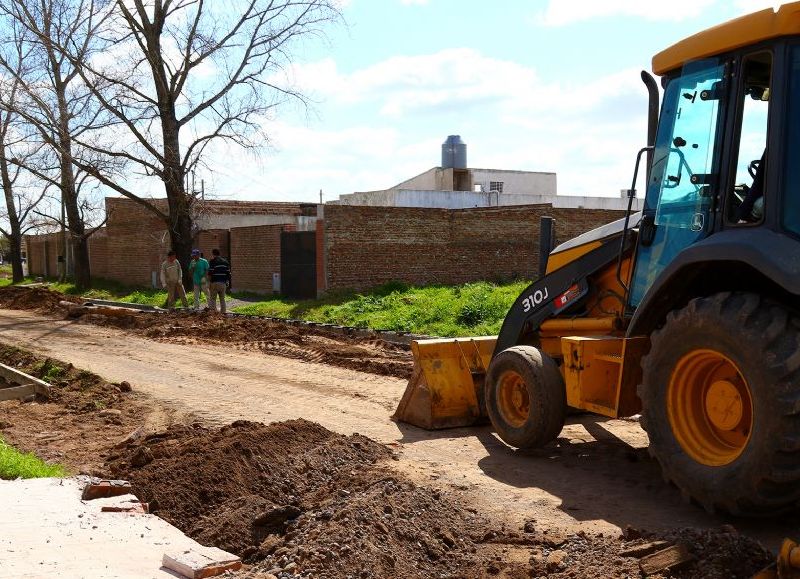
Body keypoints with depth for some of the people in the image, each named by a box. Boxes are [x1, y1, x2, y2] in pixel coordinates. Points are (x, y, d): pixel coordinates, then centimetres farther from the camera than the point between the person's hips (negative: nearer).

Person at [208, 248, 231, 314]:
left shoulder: (213, 261, -4)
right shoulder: (225, 261, 13)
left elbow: (210, 273, -10)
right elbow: (228, 273, 12)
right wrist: (227, 281, 19)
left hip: (215, 282, -5)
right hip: (223, 282, 5)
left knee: (213, 299, 0)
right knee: (222, 299, 11)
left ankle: (213, 312, -5)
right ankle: (223, 312, 10)